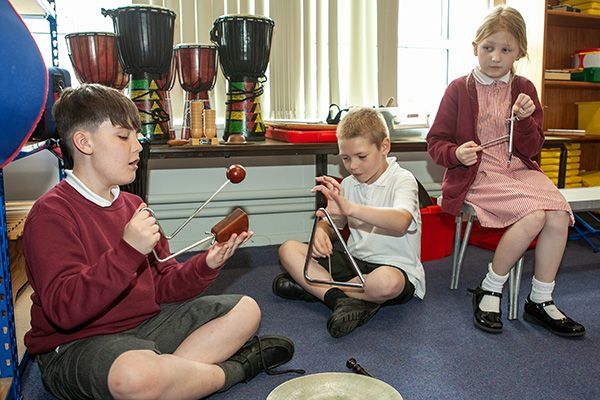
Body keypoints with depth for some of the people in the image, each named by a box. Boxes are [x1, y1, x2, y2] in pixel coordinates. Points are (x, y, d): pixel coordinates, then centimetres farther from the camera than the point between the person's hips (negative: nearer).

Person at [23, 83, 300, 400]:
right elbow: (64, 311, -25)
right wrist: (127, 250, -33)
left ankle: (174, 367, -16)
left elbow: (162, 285, 8)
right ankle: (234, 368, -11)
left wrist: (207, 265, -11)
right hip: (75, 346, -7)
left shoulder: (133, 205, 11)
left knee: (245, 310, 4)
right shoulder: (51, 213, -14)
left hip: (147, 323, 8)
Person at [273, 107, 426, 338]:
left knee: (387, 281, -42)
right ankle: (341, 299, -26)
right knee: (288, 249, -7)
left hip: (396, 268, -6)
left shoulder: (402, 180, -11)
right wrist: (320, 231, -10)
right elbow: (330, 224, 16)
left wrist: (349, 207, -44)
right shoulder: (347, 184, 9)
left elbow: (400, 222, -32)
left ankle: (313, 288, -19)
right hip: (355, 262, 6)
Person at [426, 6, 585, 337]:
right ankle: (489, 291, -8)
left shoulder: (524, 89, 11)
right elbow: (436, 141, 1)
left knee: (559, 216, -21)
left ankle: (540, 302, -3)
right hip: (476, 174, -4)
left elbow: (530, 149, 8)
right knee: (533, 215, -28)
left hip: (519, 170, 5)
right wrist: (457, 154, -20)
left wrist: (525, 119, -12)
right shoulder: (459, 89, 1)